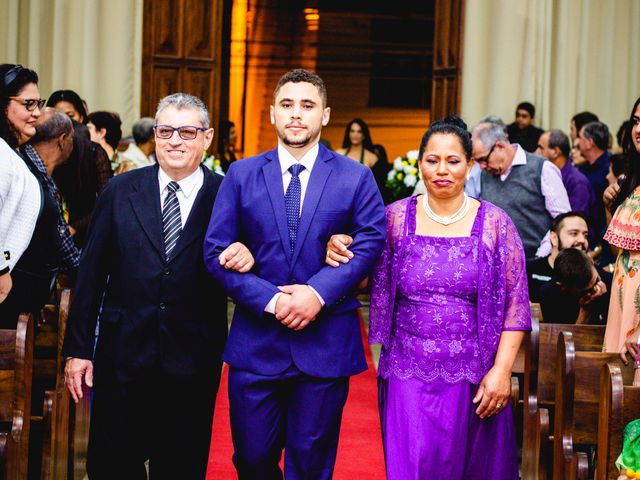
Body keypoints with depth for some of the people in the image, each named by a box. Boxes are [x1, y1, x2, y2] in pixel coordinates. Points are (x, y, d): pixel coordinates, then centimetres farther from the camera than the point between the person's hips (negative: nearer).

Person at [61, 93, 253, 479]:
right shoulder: (120, 192, 3)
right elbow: (91, 274, 4)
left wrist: (246, 258, -20)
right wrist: (78, 349, 2)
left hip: (192, 361, -1)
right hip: (123, 356, 1)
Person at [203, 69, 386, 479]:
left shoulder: (355, 177, 3)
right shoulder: (242, 175, 5)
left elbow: (371, 242, -6)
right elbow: (217, 252, -1)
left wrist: (318, 293, -19)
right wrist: (271, 301, -13)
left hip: (326, 342, -1)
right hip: (257, 340, 1)